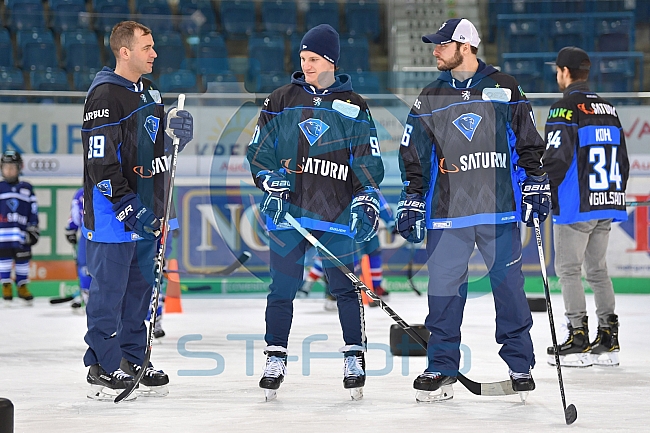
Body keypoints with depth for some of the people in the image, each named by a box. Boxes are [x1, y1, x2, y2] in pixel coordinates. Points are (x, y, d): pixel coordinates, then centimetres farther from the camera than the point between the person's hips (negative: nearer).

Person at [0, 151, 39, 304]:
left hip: (22, 232, 2)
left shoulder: (26, 188, 10)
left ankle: (22, 287, 17)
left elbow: (33, 211, 10)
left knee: (23, 260, 5)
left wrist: (33, 229, 6)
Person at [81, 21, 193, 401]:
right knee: (109, 289, -3)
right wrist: (128, 206, -22)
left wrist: (175, 132, 3)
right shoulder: (105, 96, -15)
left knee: (141, 285, 13)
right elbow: (100, 162, -19)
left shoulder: (150, 92, 13)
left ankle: (133, 358, 22)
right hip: (113, 212, -9)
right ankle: (103, 366, 3)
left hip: (147, 211, 9)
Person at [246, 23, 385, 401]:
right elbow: (258, 151, 12)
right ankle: (276, 357, 12)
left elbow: (370, 162, 6)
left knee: (345, 286, 1)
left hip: (337, 213, -1)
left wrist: (367, 200, -6)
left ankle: (355, 356, 13)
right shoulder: (281, 102, 8)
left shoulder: (353, 107, 5)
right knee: (283, 288, 1)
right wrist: (269, 179, -6)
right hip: (289, 212, 1)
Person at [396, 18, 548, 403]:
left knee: (509, 285, 1)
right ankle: (442, 368, 9)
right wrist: (411, 202, 8)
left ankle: (519, 364, 12)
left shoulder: (505, 89, 4)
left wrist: (536, 186, 2)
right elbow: (414, 156, 13)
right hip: (447, 211, 2)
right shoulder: (430, 99, 9)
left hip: (500, 210, -2)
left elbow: (529, 144, 8)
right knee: (444, 288, -1)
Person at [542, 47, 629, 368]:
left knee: (568, 270, 0)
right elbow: (621, 159, 17)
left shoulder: (566, 107, -10)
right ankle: (608, 339, 12)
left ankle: (579, 340, -3)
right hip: (606, 205, 8)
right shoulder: (608, 109, 14)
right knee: (597, 269, 14)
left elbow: (557, 157, -19)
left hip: (576, 207, -8)